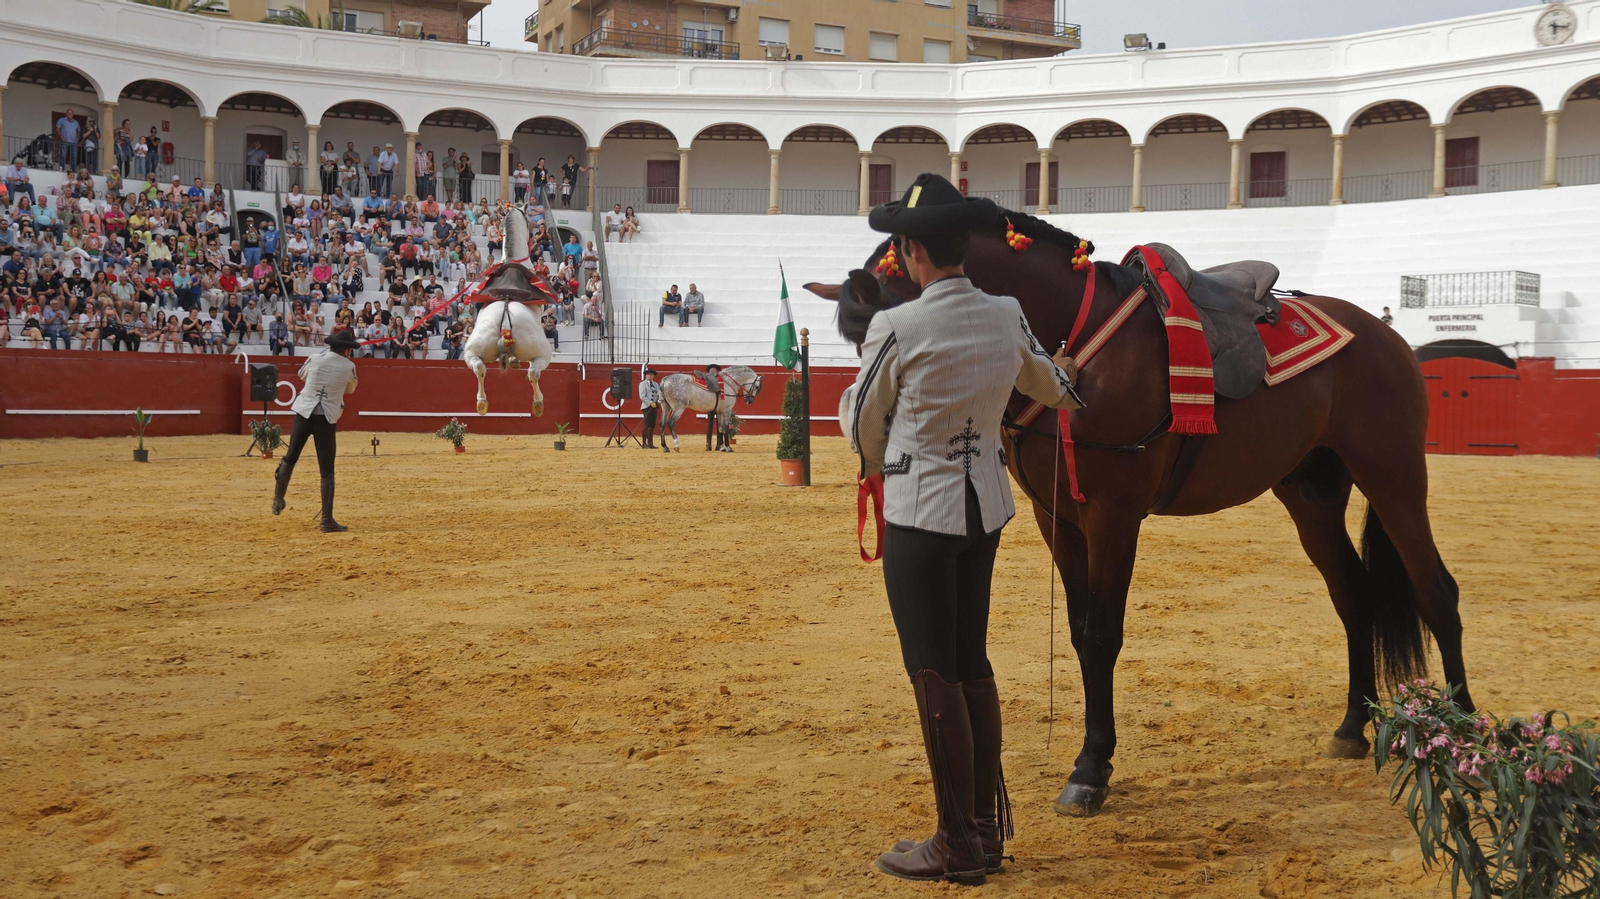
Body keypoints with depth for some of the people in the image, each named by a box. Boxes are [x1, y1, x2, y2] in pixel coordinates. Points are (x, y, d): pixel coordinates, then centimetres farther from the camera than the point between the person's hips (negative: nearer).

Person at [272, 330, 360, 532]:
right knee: (327, 472, -1)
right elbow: (350, 389, 16)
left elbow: (302, 377, 21)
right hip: (327, 419, -2)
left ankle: (278, 499, 31)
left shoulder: (315, 359, 0)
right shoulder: (349, 366, -3)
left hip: (304, 413, 2)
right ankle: (327, 521, -2)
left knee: (290, 458, 21)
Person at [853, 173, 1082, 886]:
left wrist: (876, 464, 21)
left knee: (934, 674, 1)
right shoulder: (1007, 317, 2)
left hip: (919, 512, -7)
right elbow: (1044, 381, 24)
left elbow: (863, 421, -2)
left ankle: (959, 846, 9)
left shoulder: (896, 328, -17)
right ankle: (987, 825, 24)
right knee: (972, 663, 16)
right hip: (987, 505, 7)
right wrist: (1062, 379, 48)